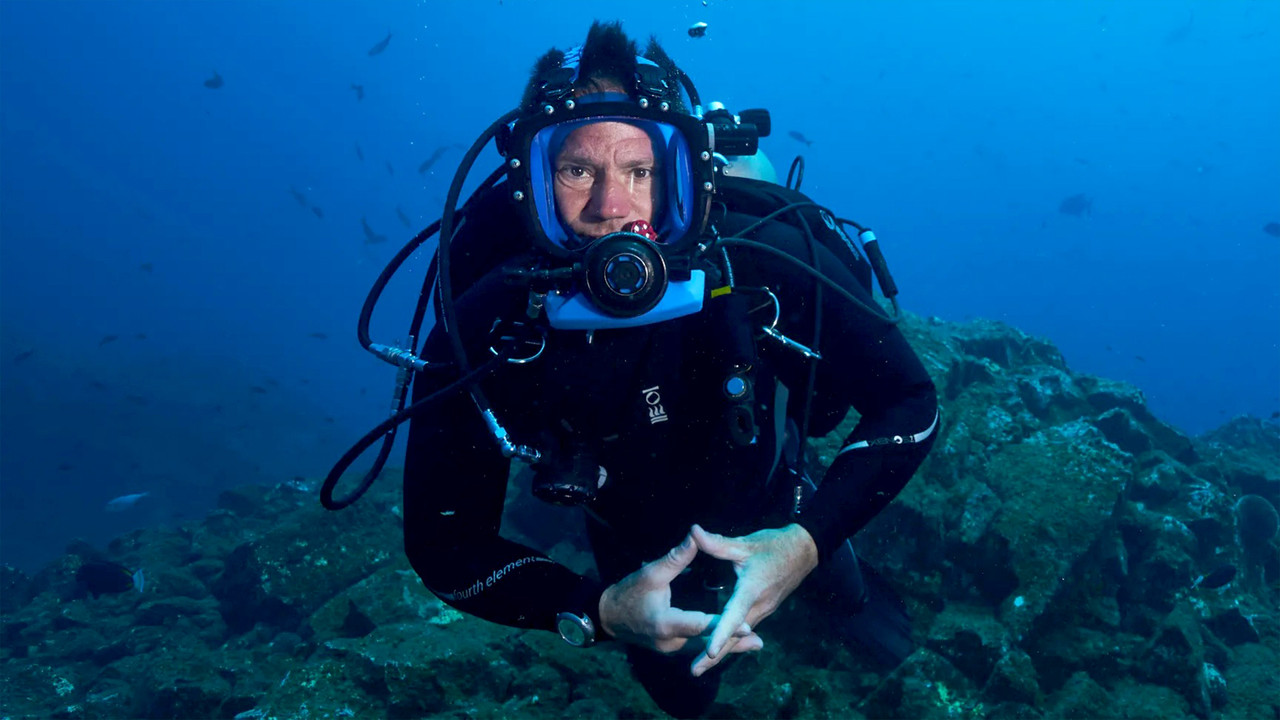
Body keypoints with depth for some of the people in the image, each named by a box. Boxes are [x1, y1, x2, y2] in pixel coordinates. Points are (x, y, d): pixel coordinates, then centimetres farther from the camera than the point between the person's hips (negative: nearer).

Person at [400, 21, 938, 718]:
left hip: (772, 515, 0)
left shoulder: (768, 263, -37)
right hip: (639, 562, 1)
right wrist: (598, 611, -42)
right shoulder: (478, 335, -36)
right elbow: (442, 543, -27)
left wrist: (804, 544, -40)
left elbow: (912, 404, -26)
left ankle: (841, 585, 61)